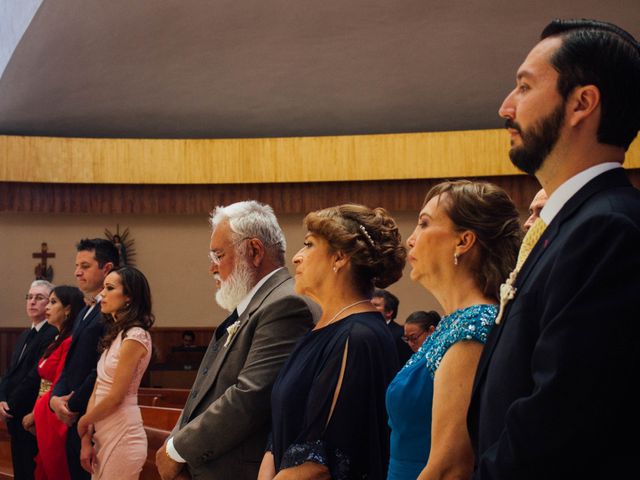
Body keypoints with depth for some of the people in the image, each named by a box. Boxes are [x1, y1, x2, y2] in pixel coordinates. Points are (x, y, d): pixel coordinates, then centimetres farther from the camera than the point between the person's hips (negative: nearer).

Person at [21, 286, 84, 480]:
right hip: (44, 417, 9)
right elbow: (46, 383, 9)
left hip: (55, 418, -9)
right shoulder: (57, 340, 14)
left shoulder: (70, 342, -17)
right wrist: (36, 413, -2)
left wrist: (35, 414, -5)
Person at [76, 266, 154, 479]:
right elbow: (97, 390, 8)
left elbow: (115, 397, -15)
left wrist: (83, 423, 0)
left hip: (122, 435, -8)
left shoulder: (135, 336, -15)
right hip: (104, 434, 8)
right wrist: (86, 439, 2)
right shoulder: (115, 335, 12)